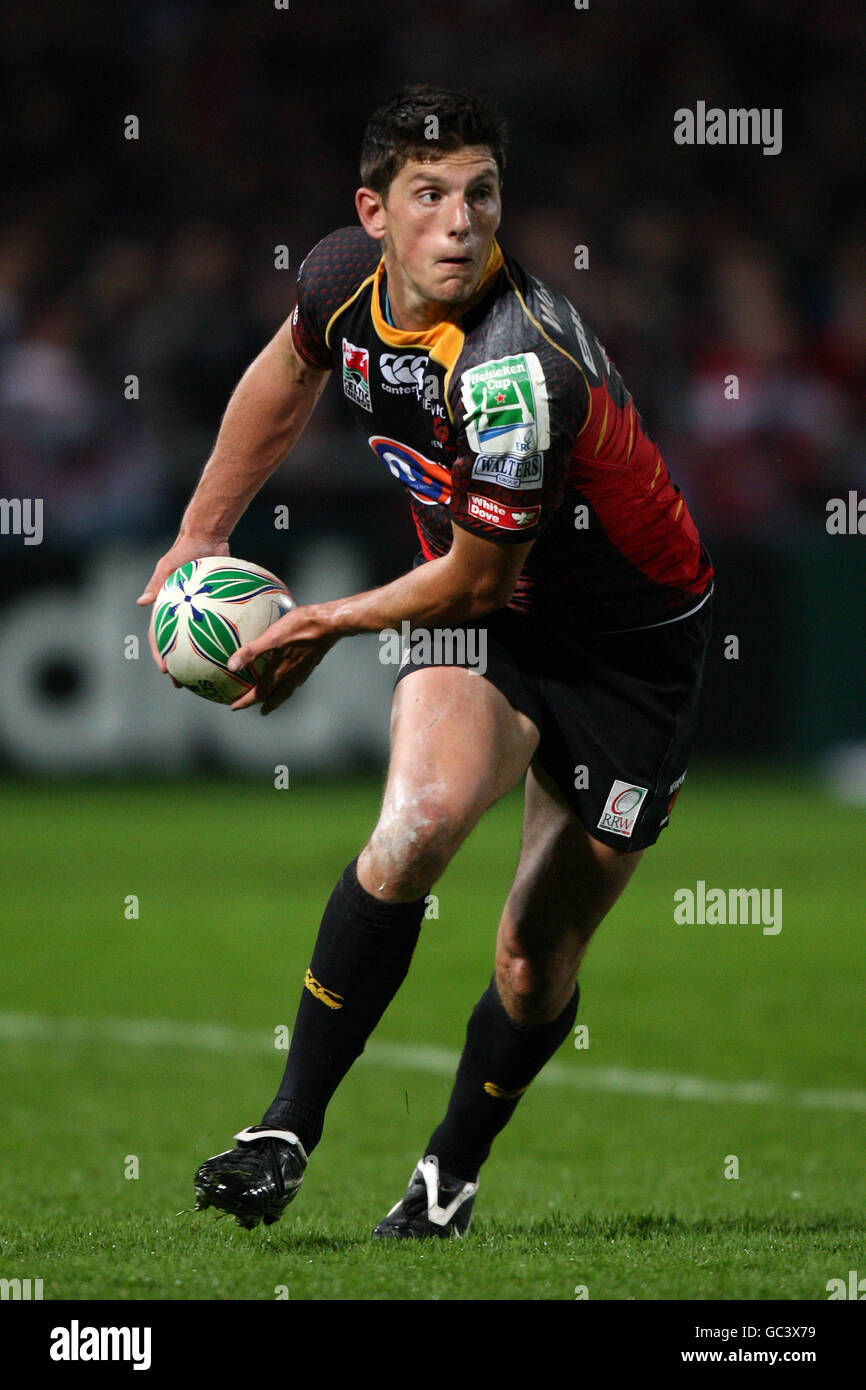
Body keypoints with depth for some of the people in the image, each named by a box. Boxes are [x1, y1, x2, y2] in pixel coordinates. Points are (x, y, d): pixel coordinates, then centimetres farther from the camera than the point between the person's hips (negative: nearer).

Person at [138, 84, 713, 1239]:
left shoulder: (517, 366, -33)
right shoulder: (346, 277, -12)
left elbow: (477, 578, -21)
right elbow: (287, 376, 13)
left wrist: (324, 626, -7)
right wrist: (200, 537, 17)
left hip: (629, 646, -4)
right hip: (481, 619, 4)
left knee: (540, 964, 1)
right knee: (422, 816, -27)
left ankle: (452, 1174, 29)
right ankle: (288, 1131, -20)